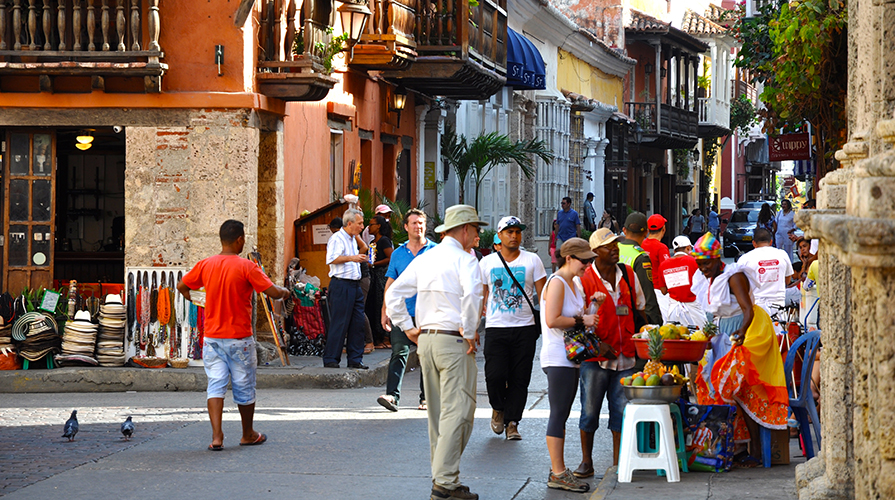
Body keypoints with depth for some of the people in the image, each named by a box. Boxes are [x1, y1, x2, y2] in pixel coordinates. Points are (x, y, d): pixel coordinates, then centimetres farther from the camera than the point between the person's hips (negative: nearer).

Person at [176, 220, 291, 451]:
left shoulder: (205, 265, 0)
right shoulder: (246, 266, -13)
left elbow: (181, 286, 12)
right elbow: (273, 292, -15)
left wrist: (191, 297, 33)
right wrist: (285, 292, 7)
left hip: (212, 337, 3)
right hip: (239, 338, -3)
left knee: (215, 386, 2)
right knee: (244, 387, 12)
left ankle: (216, 436, -11)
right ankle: (248, 434, 27)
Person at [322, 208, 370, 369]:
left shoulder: (353, 239, 19)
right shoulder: (337, 238, -9)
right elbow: (331, 259, -23)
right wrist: (351, 258, -27)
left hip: (355, 285, 9)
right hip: (341, 285, -9)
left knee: (358, 323, 6)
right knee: (339, 324, -7)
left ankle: (355, 359, 11)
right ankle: (330, 359, -1)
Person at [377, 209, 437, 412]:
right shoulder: (398, 254, 11)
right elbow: (390, 284, 13)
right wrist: (385, 311, 6)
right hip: (402, 312, 1)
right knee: (399, 352, -10)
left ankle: (425, 398, 13)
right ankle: (392, 395, -18)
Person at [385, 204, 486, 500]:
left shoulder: (423, 259, 13)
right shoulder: (464, 259, -9)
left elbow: (394, 294, 13)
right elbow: (471, 295, -27)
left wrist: (408, 328, 13)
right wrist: (469, 333, -16)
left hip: (426, 340, 8)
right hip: (454, 342, -8)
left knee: (438, 413, 15)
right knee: (457, 411, -7)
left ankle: (441, 475, 20)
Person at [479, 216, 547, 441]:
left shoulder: (532, 260, 5)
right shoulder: (487, 262, 8)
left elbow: (543, 294, 5)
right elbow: (480, 295, 14)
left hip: (525, 328, 0)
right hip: (496, 328, 0)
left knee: (520, 378, -1)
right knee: (495, 375, -11)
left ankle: (512, 422, 7)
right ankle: (498, 408, 17)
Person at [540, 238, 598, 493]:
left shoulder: (575, 283, 17)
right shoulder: (557, 283, -12)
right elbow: (552, 320, -21)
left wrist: (590, 308, 10)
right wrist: (582, 320, -14)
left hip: (570, 358, 10)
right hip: (558, 358, -10)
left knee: (562, 415, 11)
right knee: (558, 414, -8)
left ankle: (558, 470, 14)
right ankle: (557, 474, -8)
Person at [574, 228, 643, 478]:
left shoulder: (628, 275, 8)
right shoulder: (584, 279, -5)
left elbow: (639, 308, 18)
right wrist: (599, 344, -14)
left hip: (625, 355, 4)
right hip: (595, 357, -4)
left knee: (622, 410, 5)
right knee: (590, 410, 0)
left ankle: (618, 462, 12)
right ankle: (586, 462, 10)